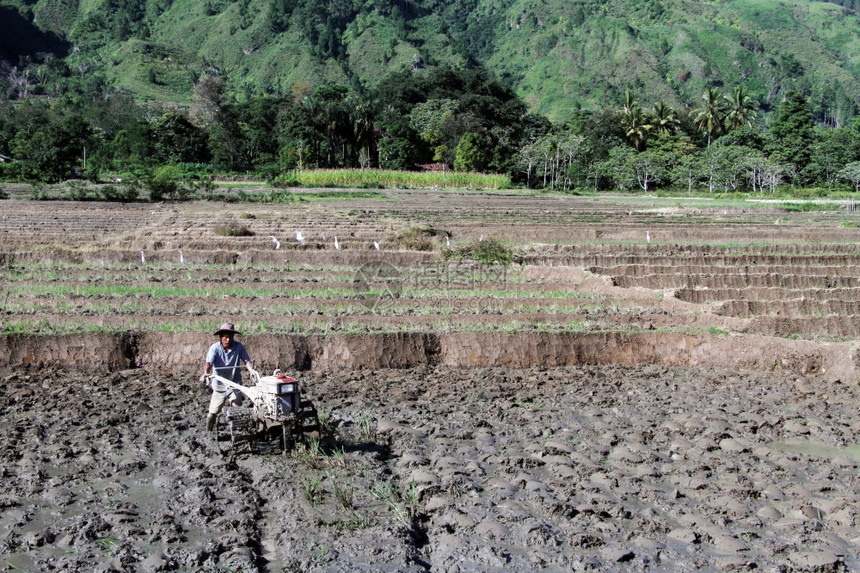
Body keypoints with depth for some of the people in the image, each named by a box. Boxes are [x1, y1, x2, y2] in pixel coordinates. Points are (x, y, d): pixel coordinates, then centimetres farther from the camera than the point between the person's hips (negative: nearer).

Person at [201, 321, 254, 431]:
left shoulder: (239, 347, -7)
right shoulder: (215, 348, -11)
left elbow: (247, 360, -13)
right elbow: (209, 362, -24)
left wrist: (251, 370, -35)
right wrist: (205, 373, -44)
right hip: (219, 386, 0)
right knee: (212, 414, 6)